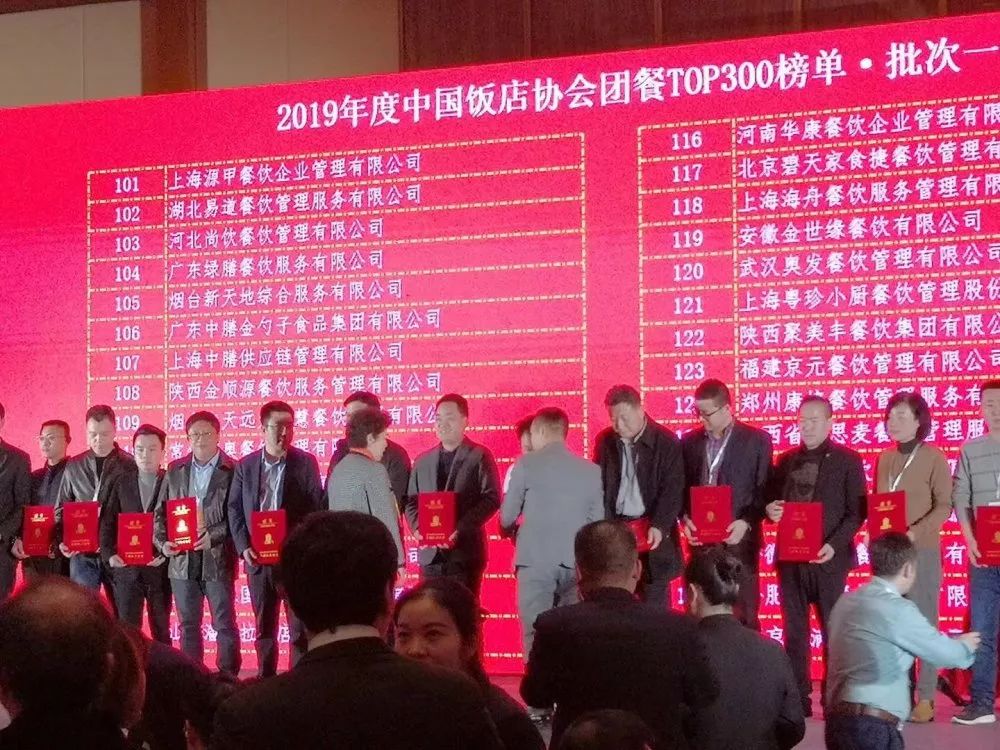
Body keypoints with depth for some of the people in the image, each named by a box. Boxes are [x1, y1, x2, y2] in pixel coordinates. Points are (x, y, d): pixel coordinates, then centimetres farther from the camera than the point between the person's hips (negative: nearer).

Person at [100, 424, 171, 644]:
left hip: (159, 567, -1)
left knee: (161, 629, 7)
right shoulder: (120, 481, 7)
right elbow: (108, 521, 5)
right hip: (126, 567, 1)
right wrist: (108, 553, -8)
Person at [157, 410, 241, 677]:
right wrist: (162, 542, -3)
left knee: (224, 624, 0)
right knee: (188, 624, 10)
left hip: (217, 557, -4)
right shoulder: (175, 470, 11)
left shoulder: (232, 471, -2)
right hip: (182, 558, 4)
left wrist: (213, 536, -18)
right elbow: (161, 511, 12)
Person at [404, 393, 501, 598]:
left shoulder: (480, 456, 1)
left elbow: (491, 499, -7)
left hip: (465, 552, -4)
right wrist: (417, 528, -4)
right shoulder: (423, 461, 18)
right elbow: (411, 500, 17)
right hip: (430, 553, 4)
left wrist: (461, 529, -17)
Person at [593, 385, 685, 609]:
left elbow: (672, 490, -9)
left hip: (652, 530, -3)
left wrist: (659, 526, -21)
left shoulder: (666, 442, -6)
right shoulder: (604, 440, 6)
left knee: (653, 604, 1)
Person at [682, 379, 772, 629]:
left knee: (744, 616, 2)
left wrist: (747, 522, -15)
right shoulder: (689, 441, 9)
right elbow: (681, 487, 13)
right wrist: (685, 518, -4)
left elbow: (765, 490, -1)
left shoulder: (757, 440, -1)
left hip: (739, 539, -3)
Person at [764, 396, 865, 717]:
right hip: (790, 556, 4)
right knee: (794, 630, 6)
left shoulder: (848, 460, -1)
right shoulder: (787, 460, 12)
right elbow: (773, 502, 17)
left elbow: (856, 511, -6)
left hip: (828, 557, -4)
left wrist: (834, 545, -18)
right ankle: (797, 696, 11)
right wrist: (771, 510, -8)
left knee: (833, 629, 2)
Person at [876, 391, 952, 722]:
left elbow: (944, 506, -7)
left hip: (921, 550, -5)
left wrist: (914, 533, -19)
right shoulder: (884, 458, 13)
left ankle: (925, 698, 0)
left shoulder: (933, 458, -3)